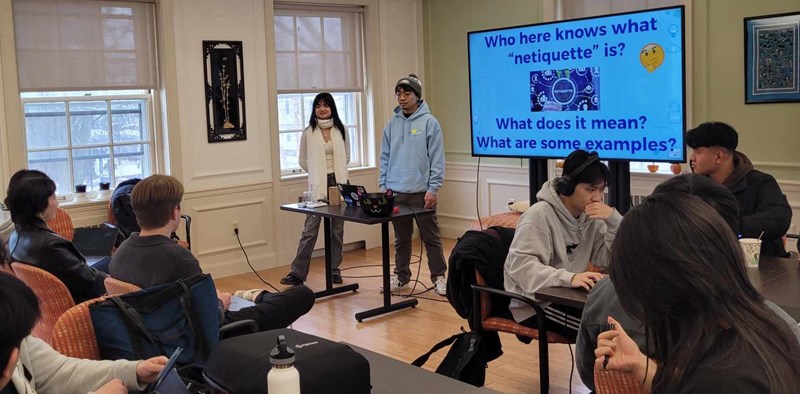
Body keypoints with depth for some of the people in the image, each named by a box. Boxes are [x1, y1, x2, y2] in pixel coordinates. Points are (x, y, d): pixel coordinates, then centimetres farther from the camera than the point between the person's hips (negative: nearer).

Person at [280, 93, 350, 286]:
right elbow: (303, 161, 9)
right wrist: (318, 173, 6)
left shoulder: (341, 130, 6)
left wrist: (336, 171, 7)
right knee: (310, 230, -6)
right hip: (317, 186, -2)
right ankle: (297, 273, -3)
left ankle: (334, 269, 17)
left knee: (337, 229, 6)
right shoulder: (308, 133, 1)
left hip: (339, 183, 2)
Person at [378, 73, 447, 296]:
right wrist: (383, 186, 5)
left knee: (431, 237, 3)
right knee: (401, 239, 14)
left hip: (421, 193, -4)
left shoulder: (429, 122, -5)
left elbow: (437, 159, -8)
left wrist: (433, 189, -13)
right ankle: (401, 276, 26)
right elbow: (385, 158, 11)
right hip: (396, 193, 4)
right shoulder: (392, 124, 8)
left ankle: (439, 277, 13)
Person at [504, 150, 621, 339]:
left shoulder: (590, 216, 4)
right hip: (535, 304, -7)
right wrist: (569, 278, -41)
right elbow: (521, 265, -29)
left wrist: (614, 219, -16)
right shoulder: (540, 215, -19)